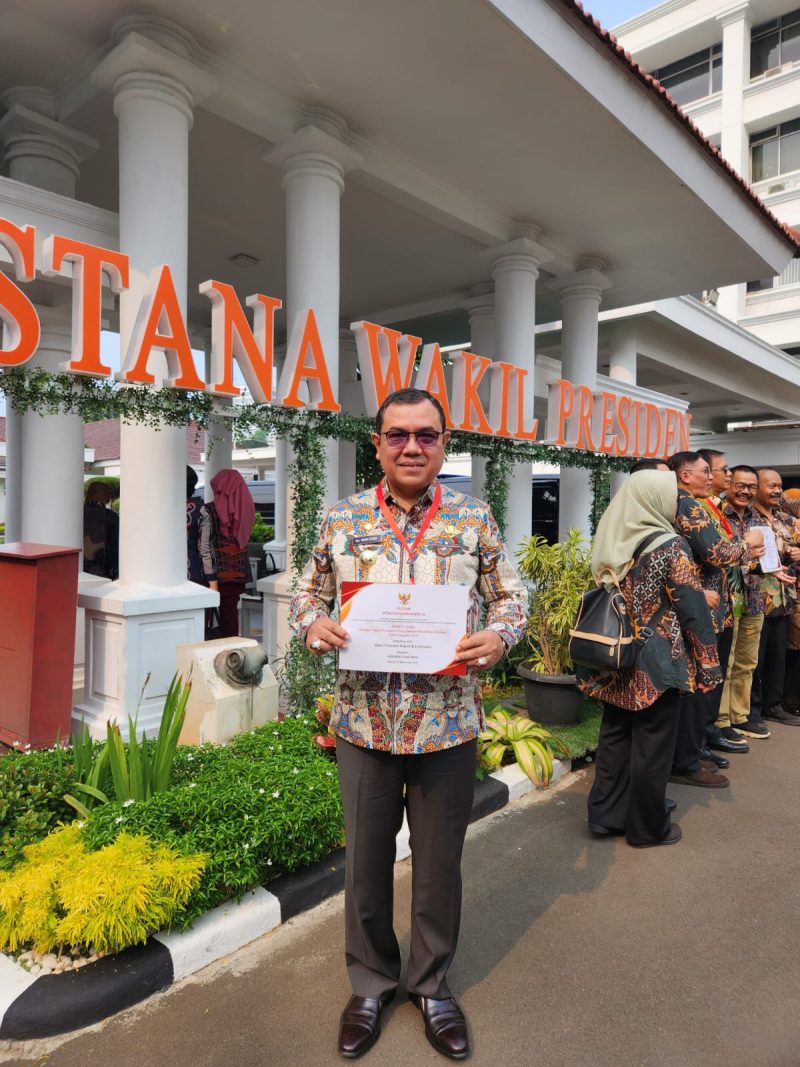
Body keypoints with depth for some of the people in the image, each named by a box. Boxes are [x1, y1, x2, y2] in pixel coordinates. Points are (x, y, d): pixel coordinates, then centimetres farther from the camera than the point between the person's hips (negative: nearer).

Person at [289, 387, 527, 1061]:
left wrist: (499, 634, -16)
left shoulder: (475, 519, -2)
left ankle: (432, 984, 42)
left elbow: (511, 596, 4)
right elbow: (310, 593, 8)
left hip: (448, 721, 0)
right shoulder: (343, 520, 0)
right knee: (366, 861, 16)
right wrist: (312, 624, -13)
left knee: (440, 863, 16)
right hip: (364, 721, 1)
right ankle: (371, 984, 42)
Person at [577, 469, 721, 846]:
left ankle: (606, 814, 27)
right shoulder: (670, 546, -15)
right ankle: (648, 827, 22)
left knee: (614, 736, 16)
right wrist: (708, 665, -6)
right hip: (657, 663, -6)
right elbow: (693, 610, -14)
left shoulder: (611, 541, 3)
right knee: (652, 744, 8)